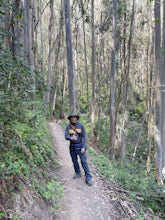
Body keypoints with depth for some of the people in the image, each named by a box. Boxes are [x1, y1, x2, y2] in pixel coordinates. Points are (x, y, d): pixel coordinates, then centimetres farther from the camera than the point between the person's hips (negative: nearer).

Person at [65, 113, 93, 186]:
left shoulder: (81, 126, -8)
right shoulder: (68, 127, -3)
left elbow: (84, 137, -9)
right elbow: (66, 137, -16)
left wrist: (83, 147, -16)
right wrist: (71, 138, -40)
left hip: (80, 146, -3)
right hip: (72, 146, 3)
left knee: (84, 162, -8)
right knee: (74, 161, 15)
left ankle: (88, 178, -4)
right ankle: (78, 173, 36)